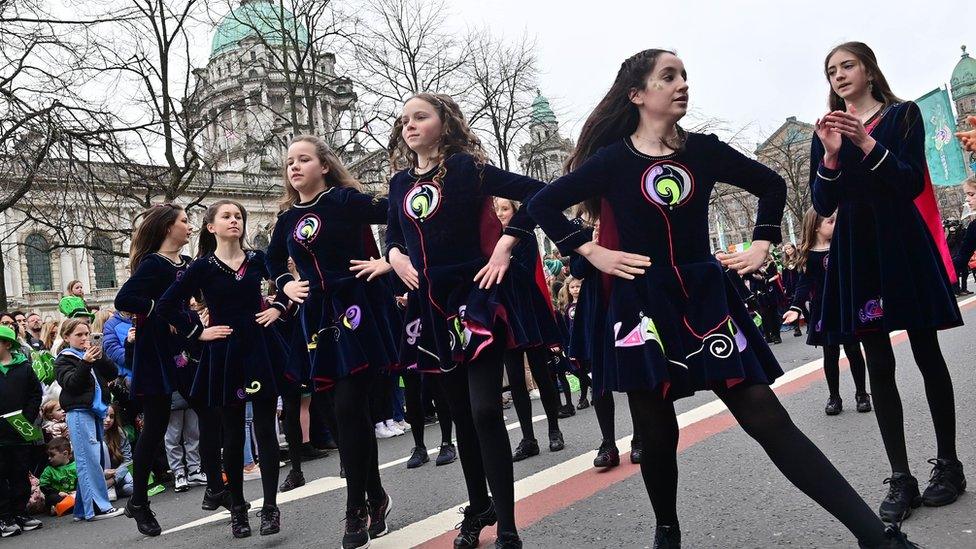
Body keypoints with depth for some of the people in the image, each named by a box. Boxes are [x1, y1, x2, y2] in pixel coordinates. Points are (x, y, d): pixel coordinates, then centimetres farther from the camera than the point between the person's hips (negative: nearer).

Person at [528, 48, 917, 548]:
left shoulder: (703, 150, 5)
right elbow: (542, 205, 0)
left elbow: (771, 185, 20)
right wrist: (591, 253, -6)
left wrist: (761, 245, 10)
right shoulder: (612, 159, -2)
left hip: (704, 299, 2)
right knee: (656, 432, 7)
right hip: (643, 308, -1)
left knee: (767, 417, -4)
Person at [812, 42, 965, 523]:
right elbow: (823, 205, 3)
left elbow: (913, 184, -8)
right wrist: (831, 154, -12)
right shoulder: (827, 131, 12)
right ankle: (900, 479, 3)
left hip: (901, 243, -2)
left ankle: (948, 464, 16)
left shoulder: (903, 114, 4)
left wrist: (868, 144, -19)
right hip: (855, 252, 3)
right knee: (878, 365, 0)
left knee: (927, 355, 3)